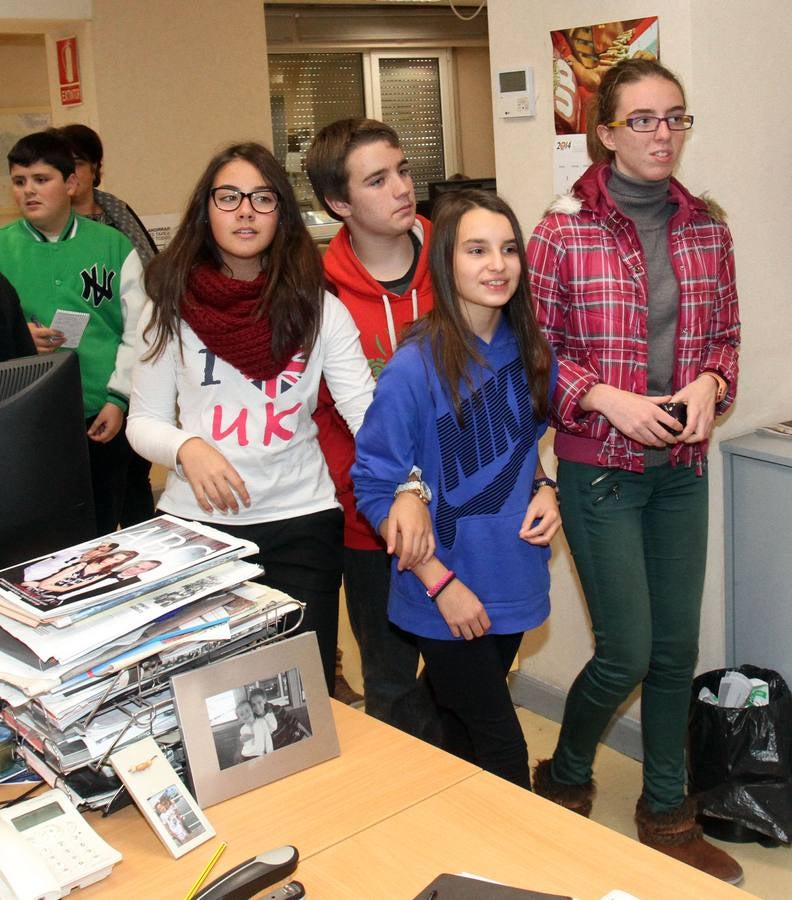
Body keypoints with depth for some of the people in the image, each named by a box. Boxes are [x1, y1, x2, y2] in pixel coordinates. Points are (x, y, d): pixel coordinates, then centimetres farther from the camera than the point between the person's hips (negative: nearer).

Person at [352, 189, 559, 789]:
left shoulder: (529, 351, -1)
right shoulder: (415, 367, -20)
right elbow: (375, 489, -15)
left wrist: (542, 488, -4)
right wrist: (441, 582, -17)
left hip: (511, 580, 6)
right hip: (447, 595, -6)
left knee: (465, 733, 22)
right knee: (503, 752, 1)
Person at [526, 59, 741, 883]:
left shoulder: (706, 230, 4)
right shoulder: (563, 232, -8)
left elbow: (723, 337, 12)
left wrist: (708, 384, -9)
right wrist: (607, 399, -18)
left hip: (681, 470, 5)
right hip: (599, 471, -4)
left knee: (678, 647, 11)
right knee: (627, 653, -1)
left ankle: (667, 814, 30)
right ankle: (563, 781, 29)